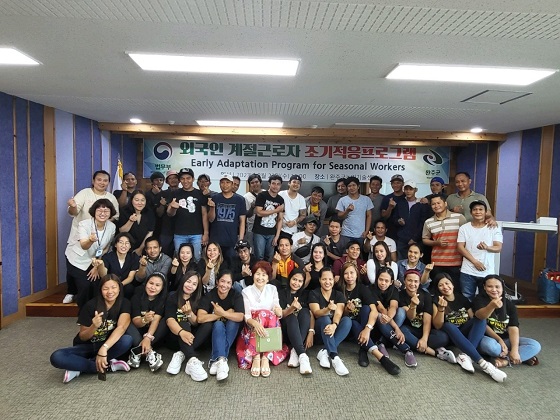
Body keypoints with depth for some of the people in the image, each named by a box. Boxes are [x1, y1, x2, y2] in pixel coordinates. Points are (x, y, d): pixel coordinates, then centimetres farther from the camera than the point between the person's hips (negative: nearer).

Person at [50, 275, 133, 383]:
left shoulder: (124, 304, -13)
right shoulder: (91, 305, -15)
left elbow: (121, 327, -30)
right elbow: (82, 337, -8)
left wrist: (104, 348, -44)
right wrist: (94, 326, -31)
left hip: (110, 345, 0)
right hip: (87, 347, 0)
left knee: (127, 340, -33)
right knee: (56, 357, -27)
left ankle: (79, 368, -19)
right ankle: (109, 366, -23)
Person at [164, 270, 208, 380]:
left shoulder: (198, 300, 7)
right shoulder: (172, 297, -1)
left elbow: (197, 323, 0)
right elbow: (170, 320, -18)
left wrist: (189, 313, -23)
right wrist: (182, 332, -39)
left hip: (191, 336, 3)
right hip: (175, 337, -2)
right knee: (184, 324, -33)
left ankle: (181, 355, -32)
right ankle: (192, 360, -50)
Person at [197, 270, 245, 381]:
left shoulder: (236, 295, -13)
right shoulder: (209, 295, -14)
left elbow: (240, 317, -26)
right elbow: (200, 318, -27)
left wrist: (222, 313, -34)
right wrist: (226, 314, -26)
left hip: (231, 330, 1)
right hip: (214, 329, -1)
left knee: (233, 322, -30)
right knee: (218, 324, -32)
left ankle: (215, 361, -36)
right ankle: (221, 360, -49)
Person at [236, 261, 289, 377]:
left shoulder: (272, 289, 6)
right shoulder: (246, 291, -1)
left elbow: (278, 312, -1)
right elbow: (246, 316, -13)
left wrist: (279, 312, -26)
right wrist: (255, 323, -35)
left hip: (271, 327, 2)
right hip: (252, 329, -1)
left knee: (270, 315, -31)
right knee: (262, 313, -31)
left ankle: (266, 358, -35)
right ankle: (256, 357, -35)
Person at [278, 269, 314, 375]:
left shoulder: (306, 294, 9)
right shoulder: (281, 293, 3)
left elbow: (311, 314, -3)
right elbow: (281, 314, -8)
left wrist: (311, 333, -21)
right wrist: (292, 308, -29)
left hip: (302, 329, 2)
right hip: (286, 328, -2)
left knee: (305, 311, -26)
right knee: (292, 317, -32)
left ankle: (295, 351, -34)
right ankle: (302, 355, -47)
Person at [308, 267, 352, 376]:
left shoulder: (339, 295, 1)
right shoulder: (314, 293, -5)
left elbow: (338, 313, -15)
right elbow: (317, 313, -19)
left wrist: (334, 325, -39)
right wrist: (328, 308, -42)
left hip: (334, 326, 2)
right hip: (319, 327, -2)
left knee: (347, 320, -28)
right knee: (326, 319, -34)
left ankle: (324, 352, -32)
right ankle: (334, 357, -42)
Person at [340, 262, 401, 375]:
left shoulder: (363, 288, -9)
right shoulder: (340, 290, -3)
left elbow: (374, 310, -25)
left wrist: (367, 329, -42)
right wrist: (347, 309, -22)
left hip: (364, 324, -1)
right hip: (349, 327, 1)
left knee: (366, 308, -29)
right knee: (353, 324, -33)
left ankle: (363, 350, -30)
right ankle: (381, 357, -46)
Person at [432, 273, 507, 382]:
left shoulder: (462, 299, 7)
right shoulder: (436, 302, -5)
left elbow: (475, 319, 6)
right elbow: (438, 326, -14)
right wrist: (441, 309, -30)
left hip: (465, 334, 4)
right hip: (449, 336, -3)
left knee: (481, 319, -20)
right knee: (449, 326, -35)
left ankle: (465, 356, -37)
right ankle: (482, 363, -43)